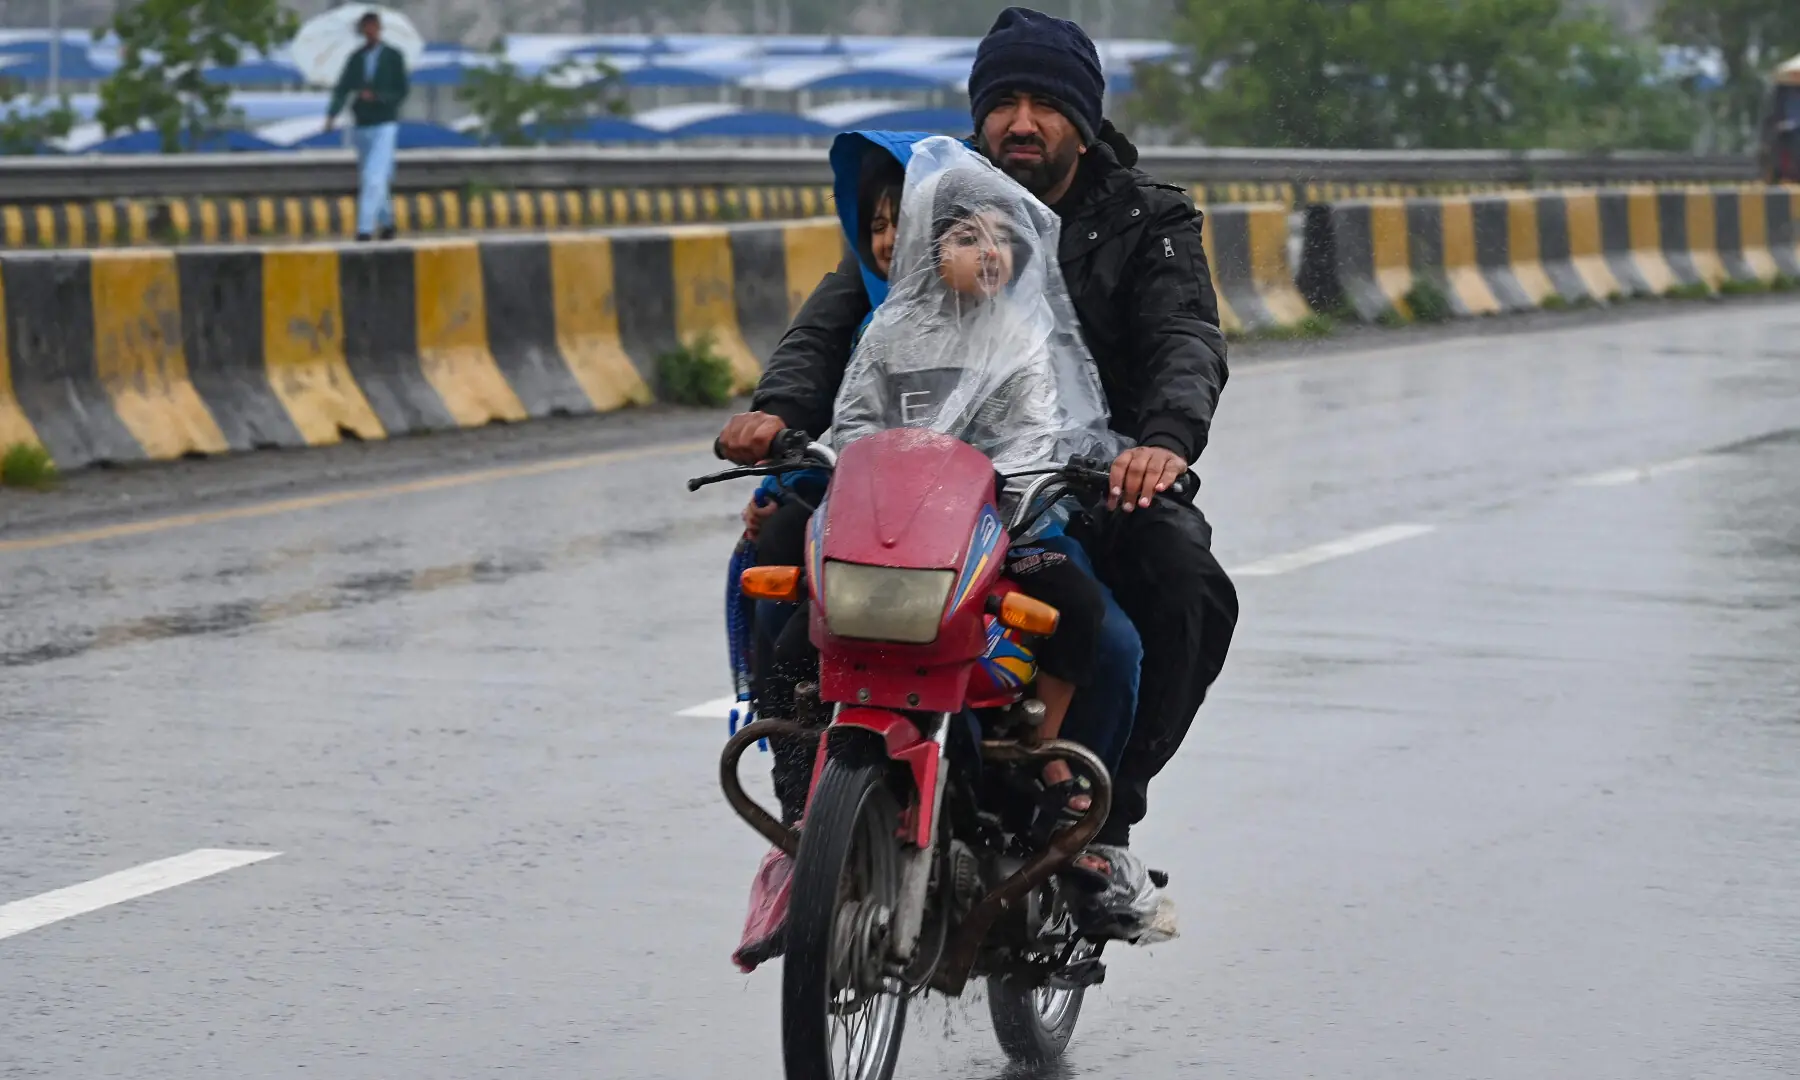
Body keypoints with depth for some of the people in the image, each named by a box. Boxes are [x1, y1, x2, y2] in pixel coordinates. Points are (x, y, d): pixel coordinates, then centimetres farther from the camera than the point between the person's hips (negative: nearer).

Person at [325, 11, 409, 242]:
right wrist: (332, 115, -15)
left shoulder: (393, 57, 1)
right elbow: (342, 90, 1)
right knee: (373, 180, 11)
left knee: (374, 179, -15)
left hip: (384, 125, -4)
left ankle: (365, 229, -18)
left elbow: (401, 93, -2)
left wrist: (376, 97, -18)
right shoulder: (355, 58, 8)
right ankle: (386, 222, 28)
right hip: (362, 126, 4)